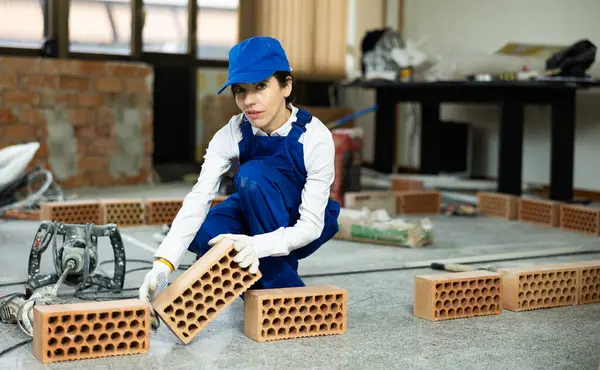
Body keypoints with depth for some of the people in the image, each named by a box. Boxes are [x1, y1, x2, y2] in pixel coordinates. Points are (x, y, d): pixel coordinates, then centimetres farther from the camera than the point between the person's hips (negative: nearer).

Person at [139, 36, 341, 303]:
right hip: (257, 215, 3)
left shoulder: (315, 136, -30)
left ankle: (284, 287, -20)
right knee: (201, 233, -29)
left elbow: (311, 225, -33)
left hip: (300, 228, -3)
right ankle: (261, 282, 0)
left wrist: (258, 245, -53)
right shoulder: (231, 135, -21)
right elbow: (198, 199, -32)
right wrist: (163, 264, -48)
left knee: (253, 175, -32)